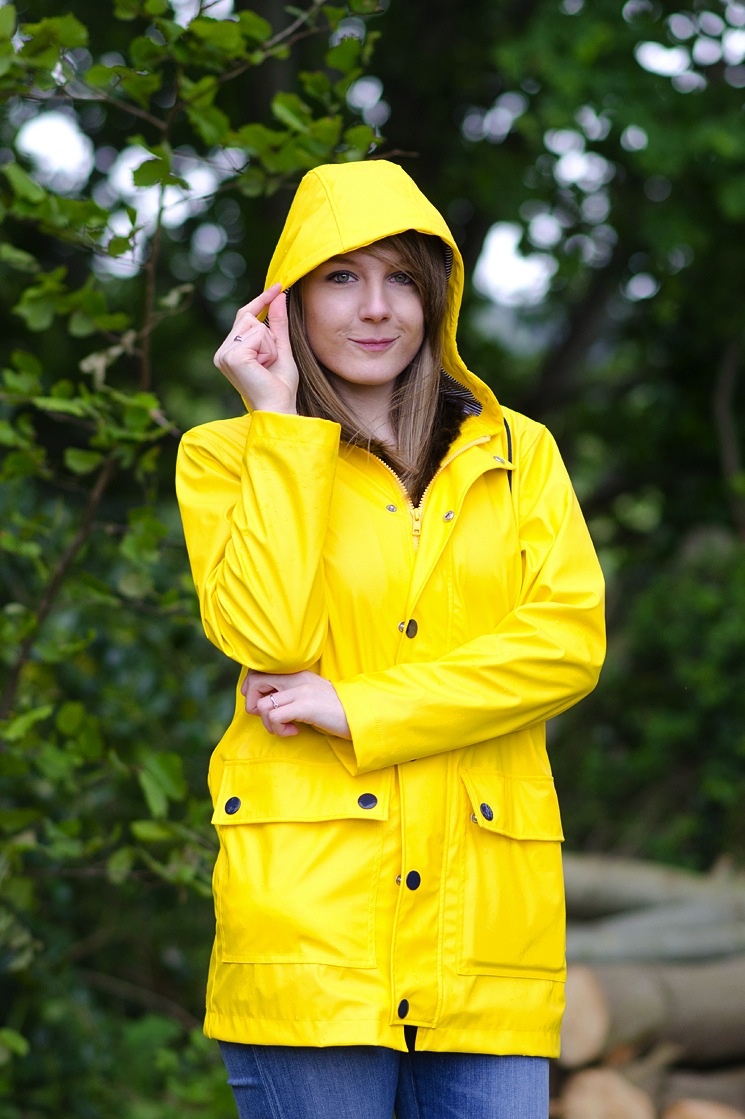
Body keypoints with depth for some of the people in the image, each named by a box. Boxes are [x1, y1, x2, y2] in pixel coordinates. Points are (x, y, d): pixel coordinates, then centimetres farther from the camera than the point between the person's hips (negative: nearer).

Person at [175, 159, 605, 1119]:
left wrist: (355, 709, -8)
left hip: (484, 909, 2)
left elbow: (569, 642, -1)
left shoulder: (518, 454, 15)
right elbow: (268, 635, -10)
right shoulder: (226, 457, 8)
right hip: (307, 907, -2)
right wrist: (280, 420, -5)